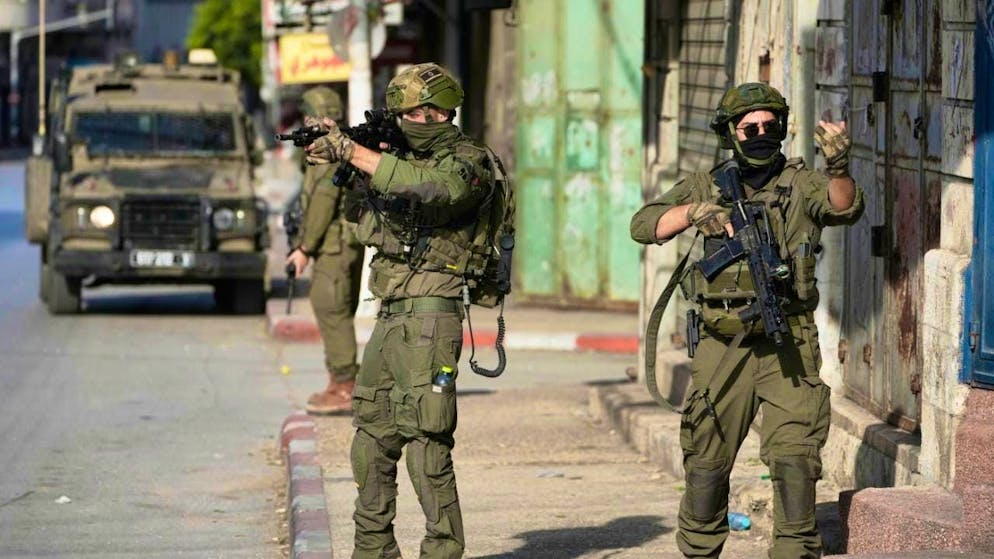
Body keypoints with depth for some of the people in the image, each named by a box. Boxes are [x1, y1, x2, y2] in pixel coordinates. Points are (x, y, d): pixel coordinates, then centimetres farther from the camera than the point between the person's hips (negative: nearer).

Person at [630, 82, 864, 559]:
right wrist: (694, 210, -19)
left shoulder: (800, 184, 2)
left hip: (788, 345, -2)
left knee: (794, 455, -12)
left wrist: (838, 167, -39)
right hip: (723, 345, 2)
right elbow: (644, 226, 0)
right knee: (707, 458, 9)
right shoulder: (708, 185, 8)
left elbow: (844, 208, -18)